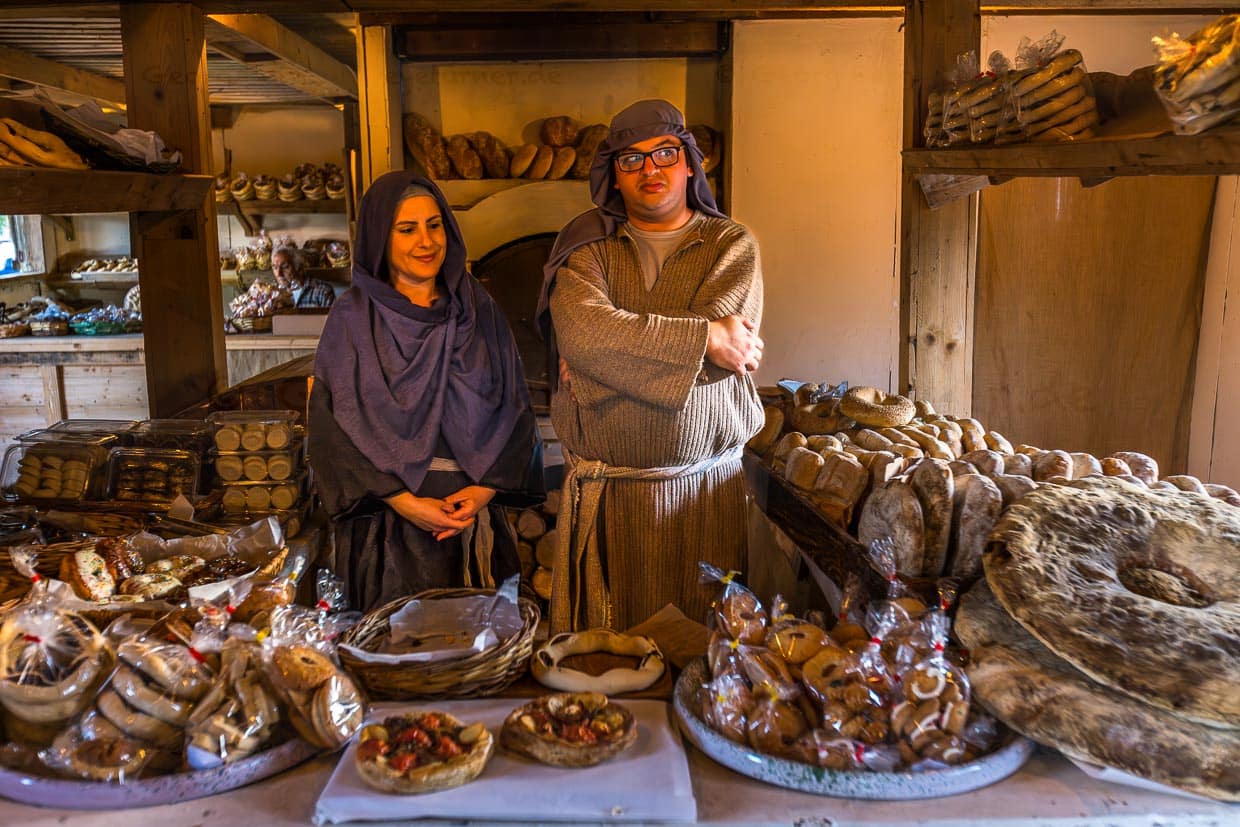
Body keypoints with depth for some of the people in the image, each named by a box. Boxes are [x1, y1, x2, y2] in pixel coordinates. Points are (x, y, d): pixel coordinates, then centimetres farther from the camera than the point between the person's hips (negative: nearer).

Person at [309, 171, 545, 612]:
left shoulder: (479, 311, 6)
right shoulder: (352, 318, -1)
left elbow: (514, 407, 6)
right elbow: (332, 426, -7)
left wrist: (486, 488, -8)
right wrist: (404, 502, -14)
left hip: (475, 519, 2)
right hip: (387, 524, -2)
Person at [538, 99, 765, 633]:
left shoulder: (733, 245, 5)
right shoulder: (588, 246, 5)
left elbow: (730, 349, -13)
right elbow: (582, 332, -16)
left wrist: (617, 348, -11)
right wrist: (707, 337, -16)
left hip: (705, 486, 0)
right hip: (605, 489, 1)